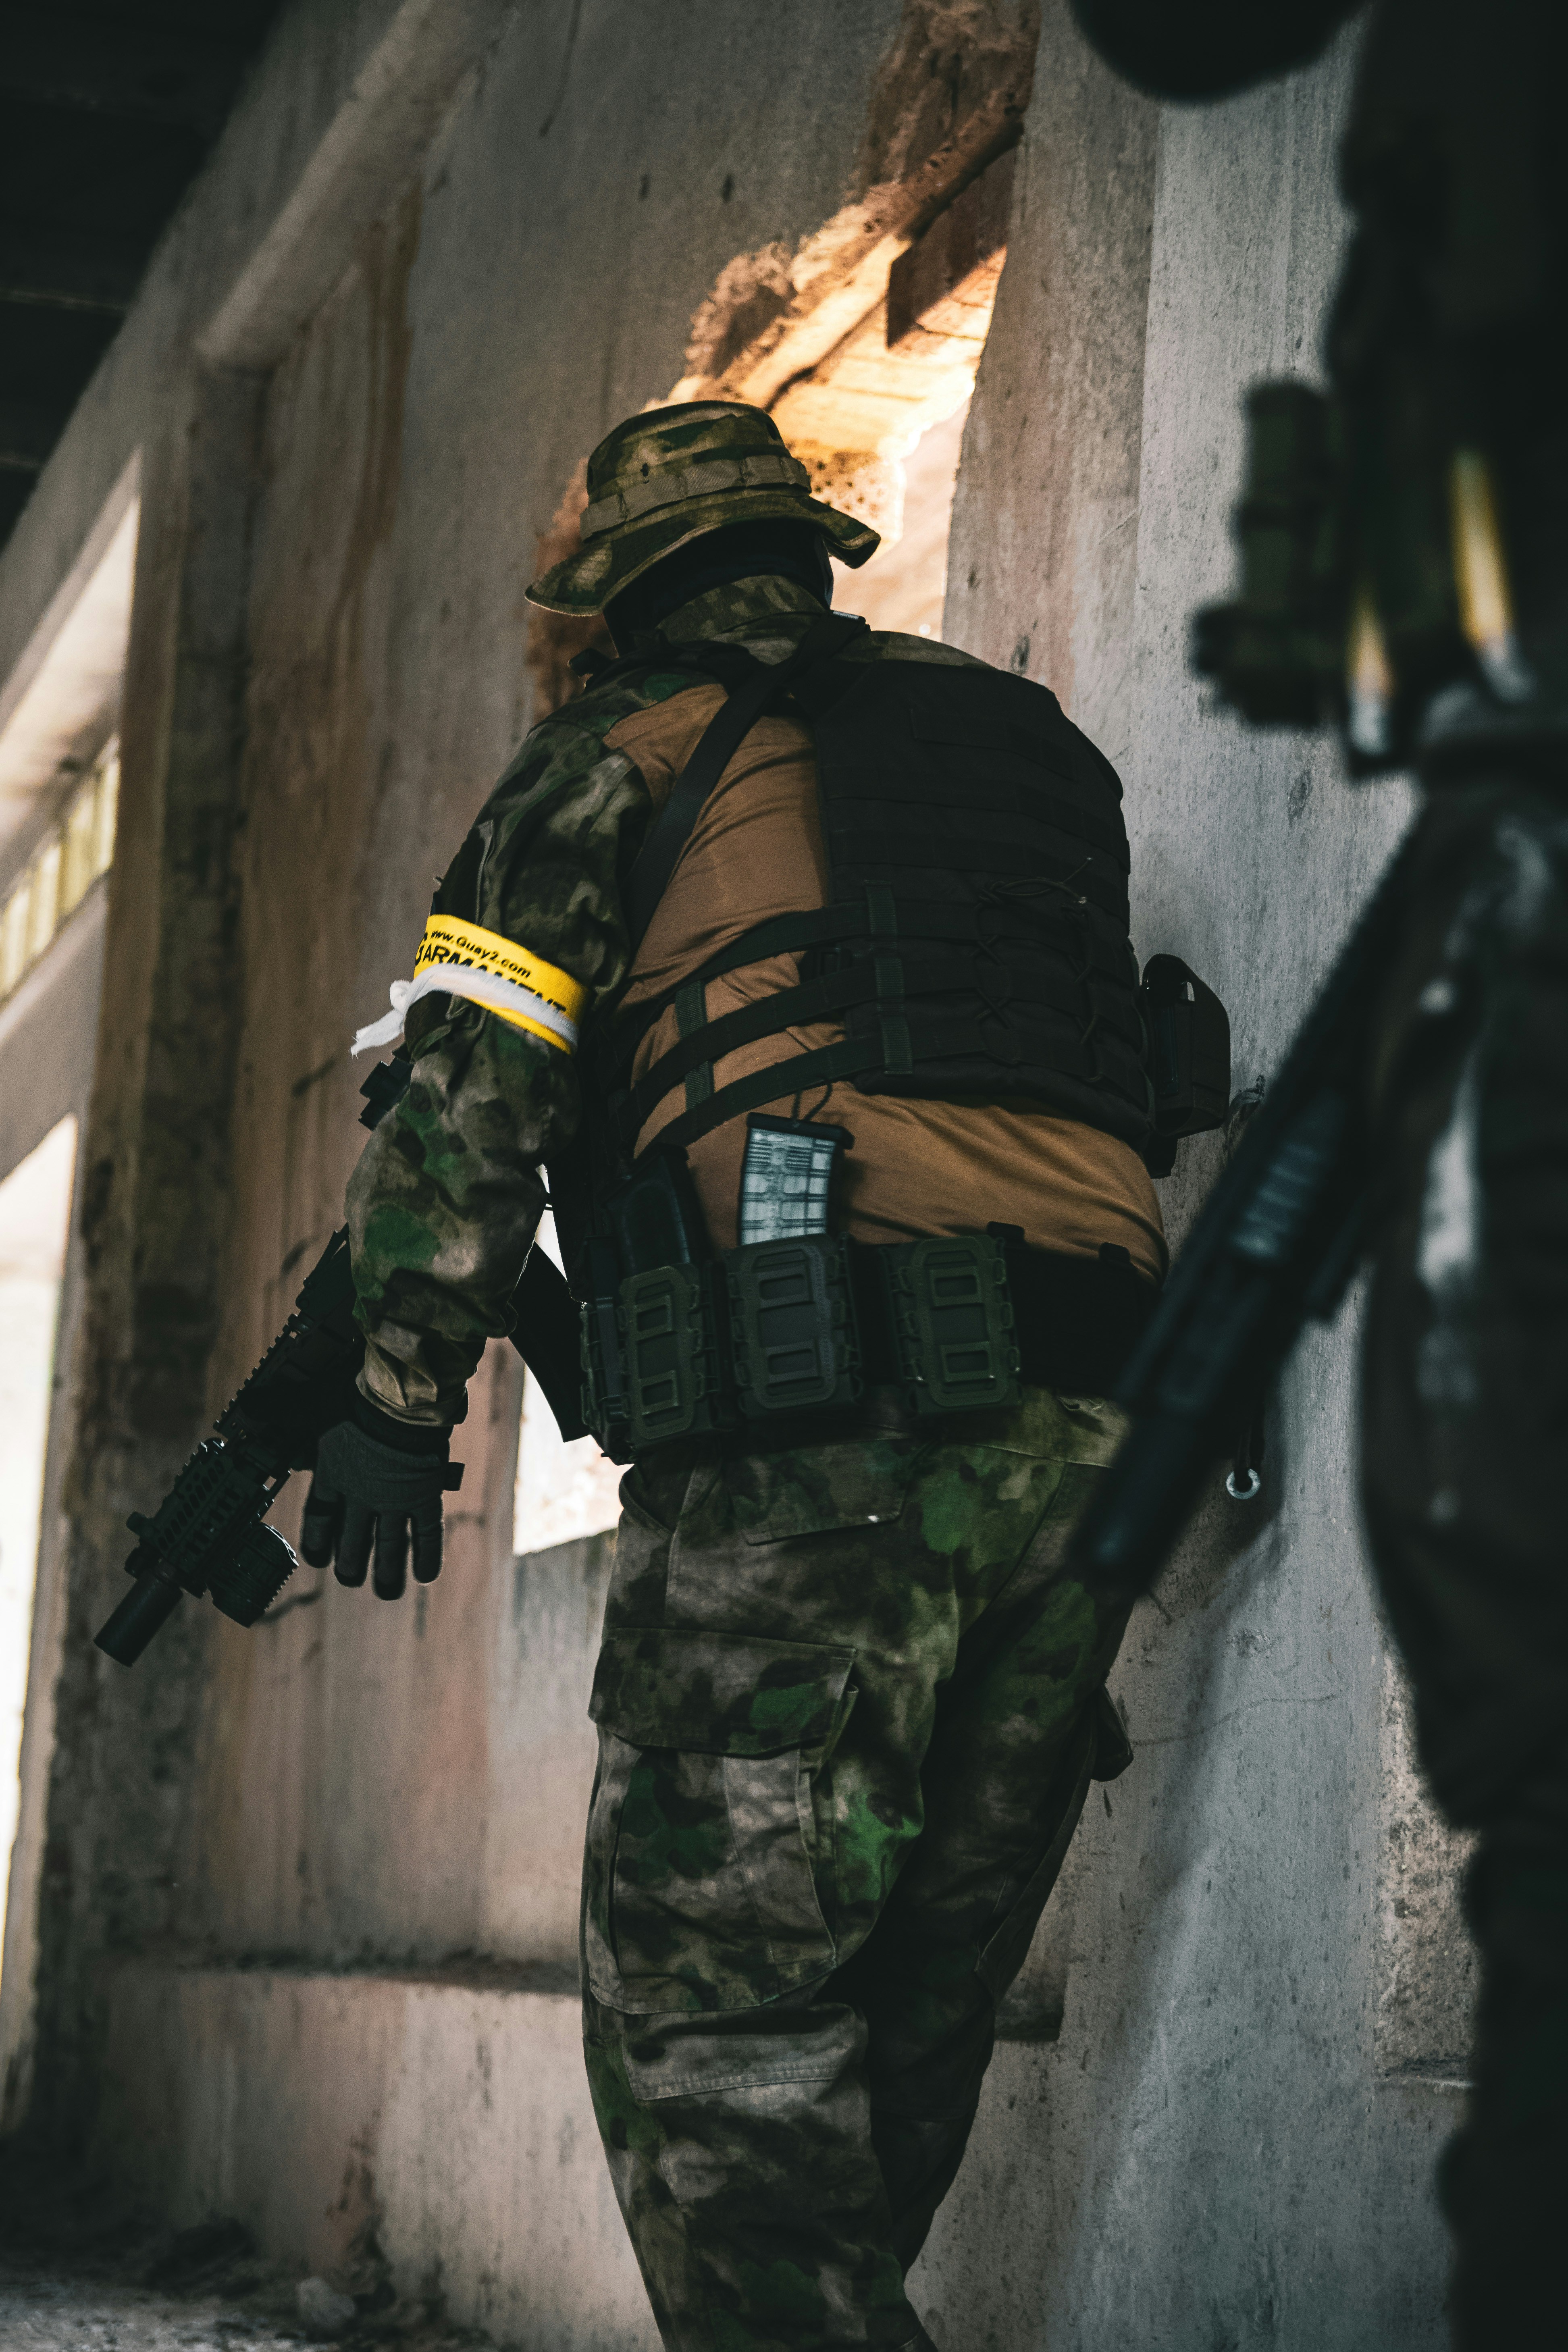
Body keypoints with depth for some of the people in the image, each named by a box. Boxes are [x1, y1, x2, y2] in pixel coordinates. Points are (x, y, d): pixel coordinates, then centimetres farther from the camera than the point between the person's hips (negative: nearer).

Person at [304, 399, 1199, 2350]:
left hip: (815, 1442, -6)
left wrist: (397, 1400, 4)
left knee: (707, 2010, -3)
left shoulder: (626, 749, 8)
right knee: (904, 2030, 14)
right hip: (1079, 1446, 6)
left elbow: (460, 1098, 0)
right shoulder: (1036, 746, 25)